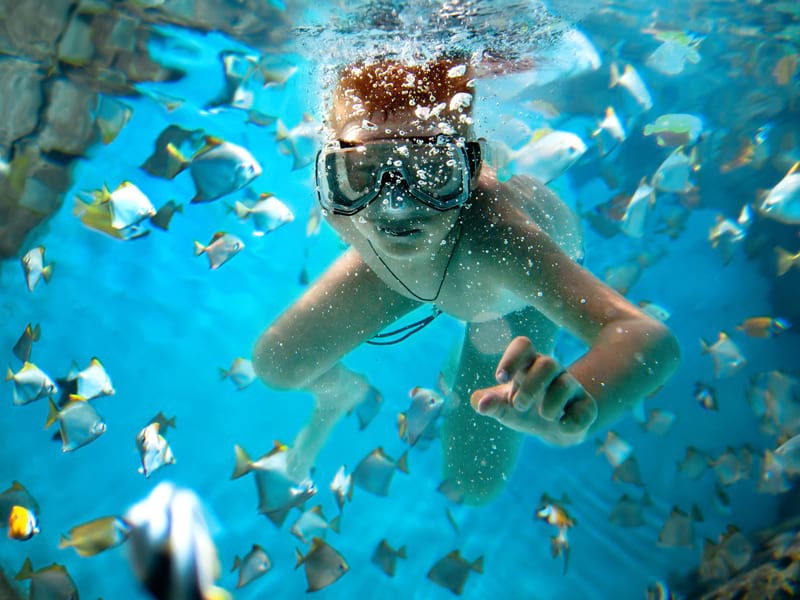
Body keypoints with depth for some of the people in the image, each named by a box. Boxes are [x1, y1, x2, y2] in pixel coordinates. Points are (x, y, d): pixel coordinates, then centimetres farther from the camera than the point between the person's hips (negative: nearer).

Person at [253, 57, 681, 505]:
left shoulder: (494, 236, -52)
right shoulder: (342, 200, -39)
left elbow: (651, 339, -64)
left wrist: (576, 409, -83)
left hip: (515, 291, -2)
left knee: (473, 485, 5)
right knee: (275, 366, 1)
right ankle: (341, 390, 41)